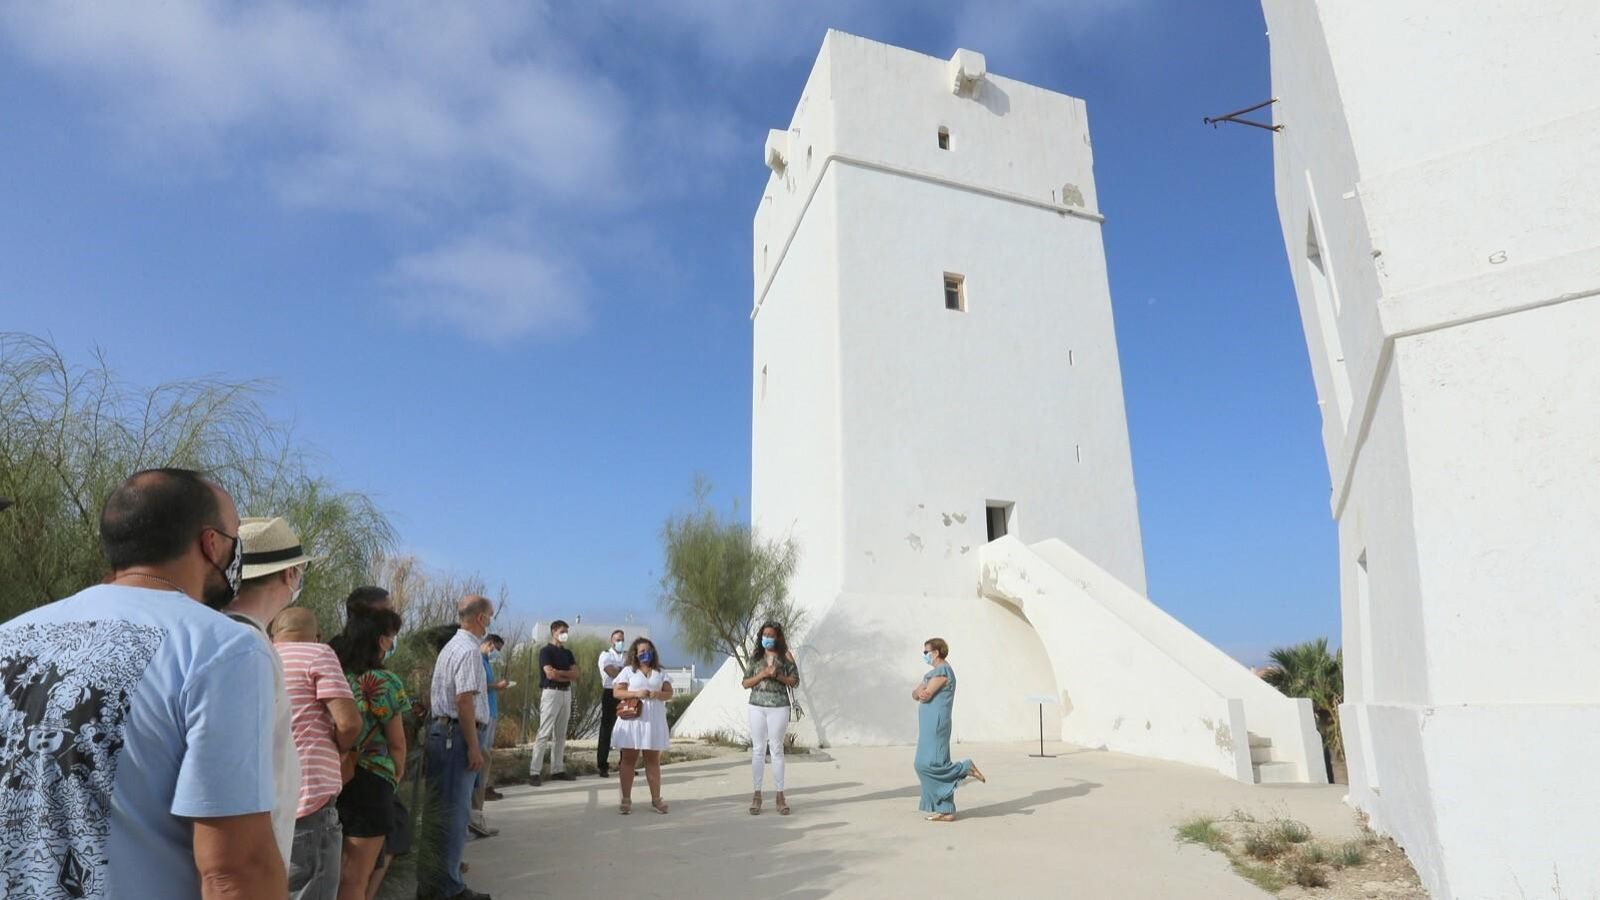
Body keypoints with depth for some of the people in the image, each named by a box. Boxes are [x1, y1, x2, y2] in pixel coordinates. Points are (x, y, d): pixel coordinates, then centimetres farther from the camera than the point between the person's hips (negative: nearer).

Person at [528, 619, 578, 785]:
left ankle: (557, 769, 14)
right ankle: (534, 772, -5)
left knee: (560, 734, 9)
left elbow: (575, 674, 6)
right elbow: (550, 674, -17)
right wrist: (568, 676, -6)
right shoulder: (546, 650, -5)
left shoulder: (567, 653, 15)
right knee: (544, 733, -8)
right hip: (551, 693, -7)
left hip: (566, 693, 7)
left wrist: (558, 672, -9)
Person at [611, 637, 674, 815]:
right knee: (628, 759, 2)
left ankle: (656, 798, 14)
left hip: (653, 720, 2)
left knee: (653, 760, 7)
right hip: (632, 719, -2)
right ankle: (626, 799, 9)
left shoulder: (660, 672, 10)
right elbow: (616, 692, -3)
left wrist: (658, 695, -15)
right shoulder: (628, 670, 3)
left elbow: (669, 693, 7)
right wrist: (636, 694, -16)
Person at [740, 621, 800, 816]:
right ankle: (757, 794, 10)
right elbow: (746, 683, 5)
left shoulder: (785, 656, 2)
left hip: (779, 707, -2)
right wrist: (763, 674, -11)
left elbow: (795, 681, 1)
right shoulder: (755, 656, 7)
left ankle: (780, 795, 9)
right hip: (757, 707, 2)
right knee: (758, 750, 4)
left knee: (776, 749, 2)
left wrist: (778, 676, -14)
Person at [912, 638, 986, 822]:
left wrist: (921, 691, 3)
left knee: (928, 765, -12)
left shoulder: (942, 670, -12)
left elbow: (925, 695, -18)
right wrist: (920, 692, -8)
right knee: (930, 765, 8)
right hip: (930, 727, 10)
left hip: (935, 726, -10)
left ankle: (966, 768, -3)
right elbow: (915, 695, 13)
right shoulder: (934, 672, 19)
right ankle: (946, 811, 10)